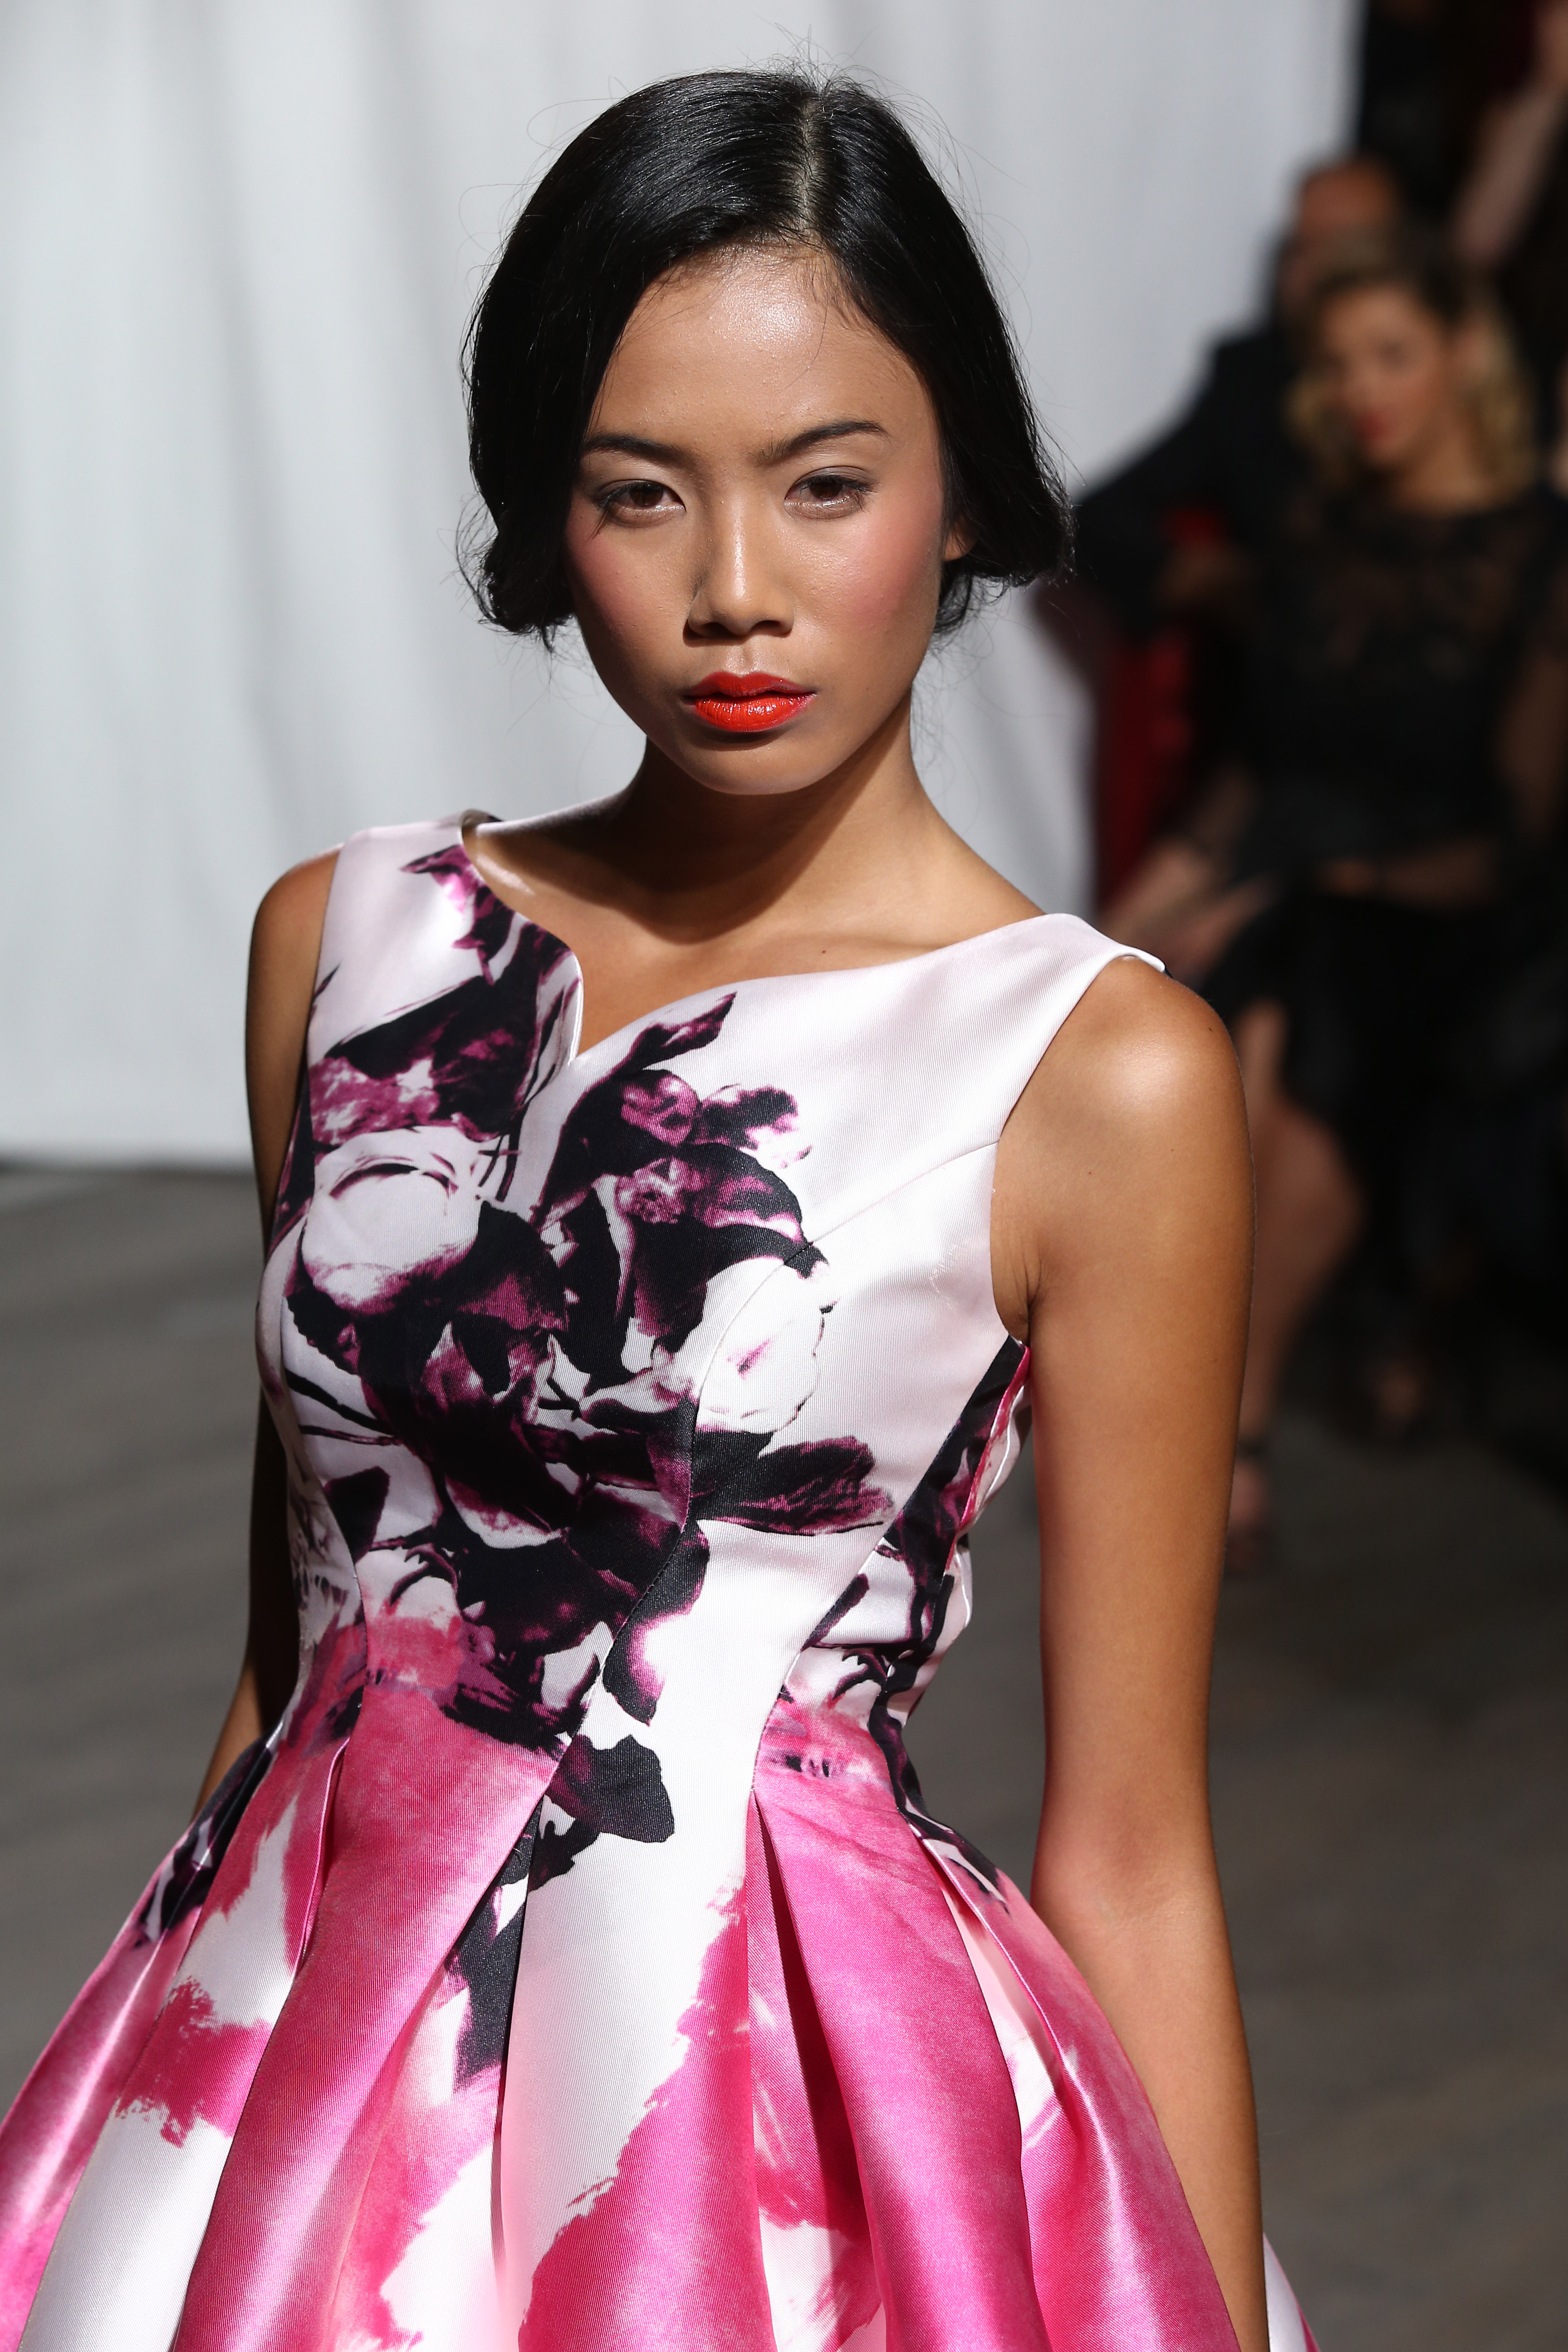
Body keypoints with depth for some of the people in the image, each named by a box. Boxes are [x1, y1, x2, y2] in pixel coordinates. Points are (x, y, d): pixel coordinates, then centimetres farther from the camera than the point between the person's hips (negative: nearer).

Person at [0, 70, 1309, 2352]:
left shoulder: (1100, 1073, -9)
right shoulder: (343, 945, 4)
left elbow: (1129, 1857, -6)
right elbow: (299, 1637, 10)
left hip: (790, 2103, -3)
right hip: (297, 2062, 4)